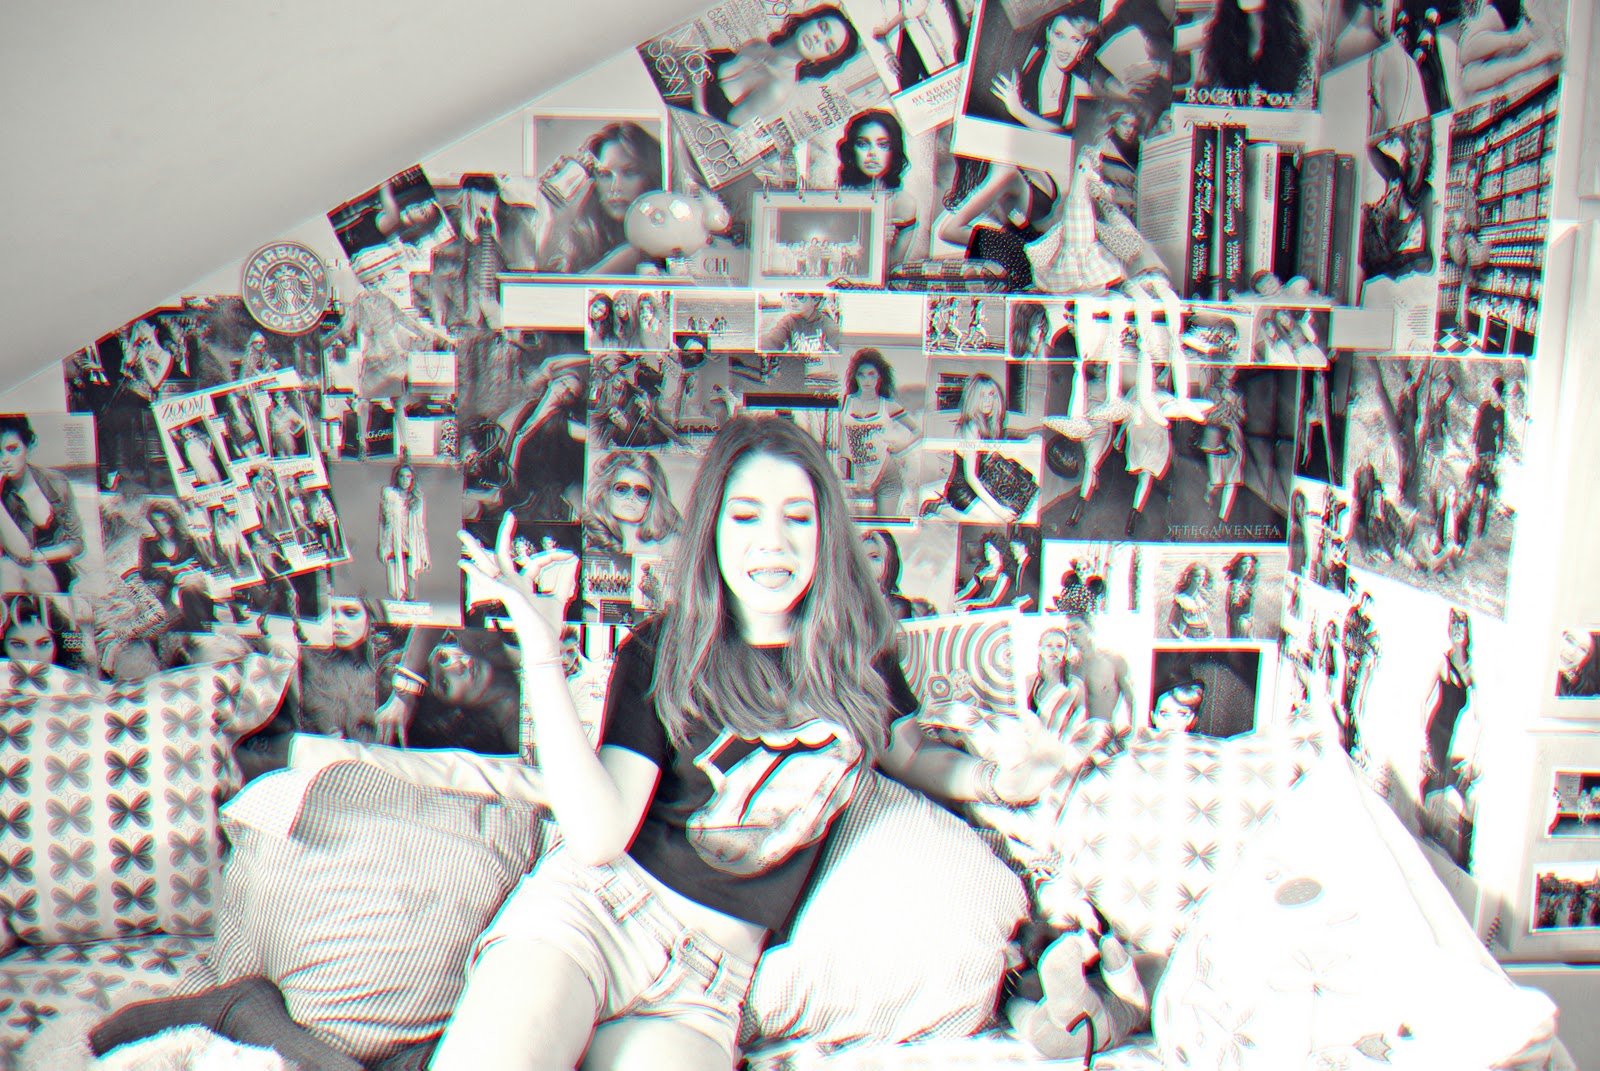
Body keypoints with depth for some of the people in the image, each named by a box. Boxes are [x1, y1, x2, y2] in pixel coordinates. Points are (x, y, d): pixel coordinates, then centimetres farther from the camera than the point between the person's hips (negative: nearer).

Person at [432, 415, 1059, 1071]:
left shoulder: (855, 650, 7)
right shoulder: (657, 655, -2)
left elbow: (911, 754, 26)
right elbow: (599, 835, -13)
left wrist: (996, 780, 5)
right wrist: (541, 654, -18)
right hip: (595, 905, -2)